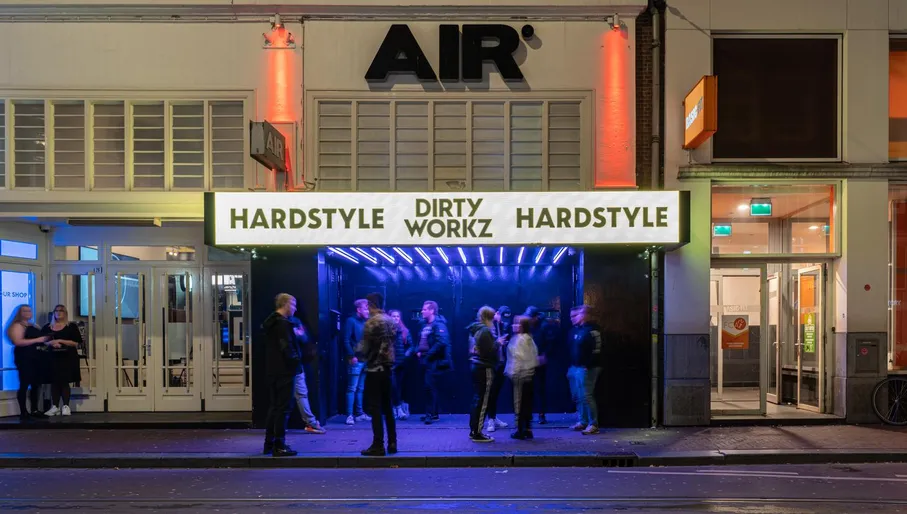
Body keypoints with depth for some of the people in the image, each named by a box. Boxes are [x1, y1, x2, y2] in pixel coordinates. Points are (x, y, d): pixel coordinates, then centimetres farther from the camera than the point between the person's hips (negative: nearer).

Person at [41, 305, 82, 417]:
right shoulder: (47, 327, 12)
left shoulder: (72, 326, 3)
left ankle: (66, 406, -1)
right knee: (54, 382, 2)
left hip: (67, 358, -3)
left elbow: (78, 343, -5)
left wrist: (61, 341, -13)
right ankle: (55, 407, 7)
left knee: (65, 382, -4)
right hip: (52, 358, 3)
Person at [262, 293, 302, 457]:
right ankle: (279, 446, -3)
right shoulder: (283, 323, -15)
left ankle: (269, 443, 21)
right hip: (284, 371, -9)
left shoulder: (270, 323, 14)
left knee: (274, 406, 16)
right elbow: (287, 348, -22)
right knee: (284, 408, -4)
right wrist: (297, 359, -6)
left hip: (272, 370, 9)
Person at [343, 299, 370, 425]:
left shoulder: (365, 322, 16)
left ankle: (359, 413, 18)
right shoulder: (351, 321, -5)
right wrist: (352, 356, -18)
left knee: (360, 388, 12)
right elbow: (346, 340, -12)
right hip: (356, 360, -7)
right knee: (352, 388, -6)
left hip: (365, 359, 7)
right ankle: (350, 415, -6)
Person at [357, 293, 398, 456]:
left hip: (374, 369, -7)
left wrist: (358, 349, 7)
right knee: (387, 407, 14)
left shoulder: (372, 322, -13)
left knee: (375, 408, -2)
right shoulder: (391, 321, 8)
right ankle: (392, 443, 16)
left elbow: (364, 349, -13)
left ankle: (378, 446, -2)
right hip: (388, 368, 7)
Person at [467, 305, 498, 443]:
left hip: (476, 366, 9)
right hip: (485, 369, -9)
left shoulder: (475, 330, 10)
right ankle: (477, 433, 0)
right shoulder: (485, 331, -17)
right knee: (483, 402, -3)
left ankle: (473, 431, 20)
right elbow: (490, 351, -21)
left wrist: (494, 343, 15)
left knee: (477, 400, 14)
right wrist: (497, 343, -5)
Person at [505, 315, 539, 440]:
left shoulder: (518, 339, -13)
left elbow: (518, 357, -18)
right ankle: (528, 430, 14)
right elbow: (535, 356, 13)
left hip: (520, 375, -8)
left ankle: (520, 431, -1)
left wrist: (513, 373, -16)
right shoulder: (530, 339, 11)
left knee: (519, 403, -2)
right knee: (527, 403, 11)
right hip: (530, 374, 8)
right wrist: (532, 368, 17)